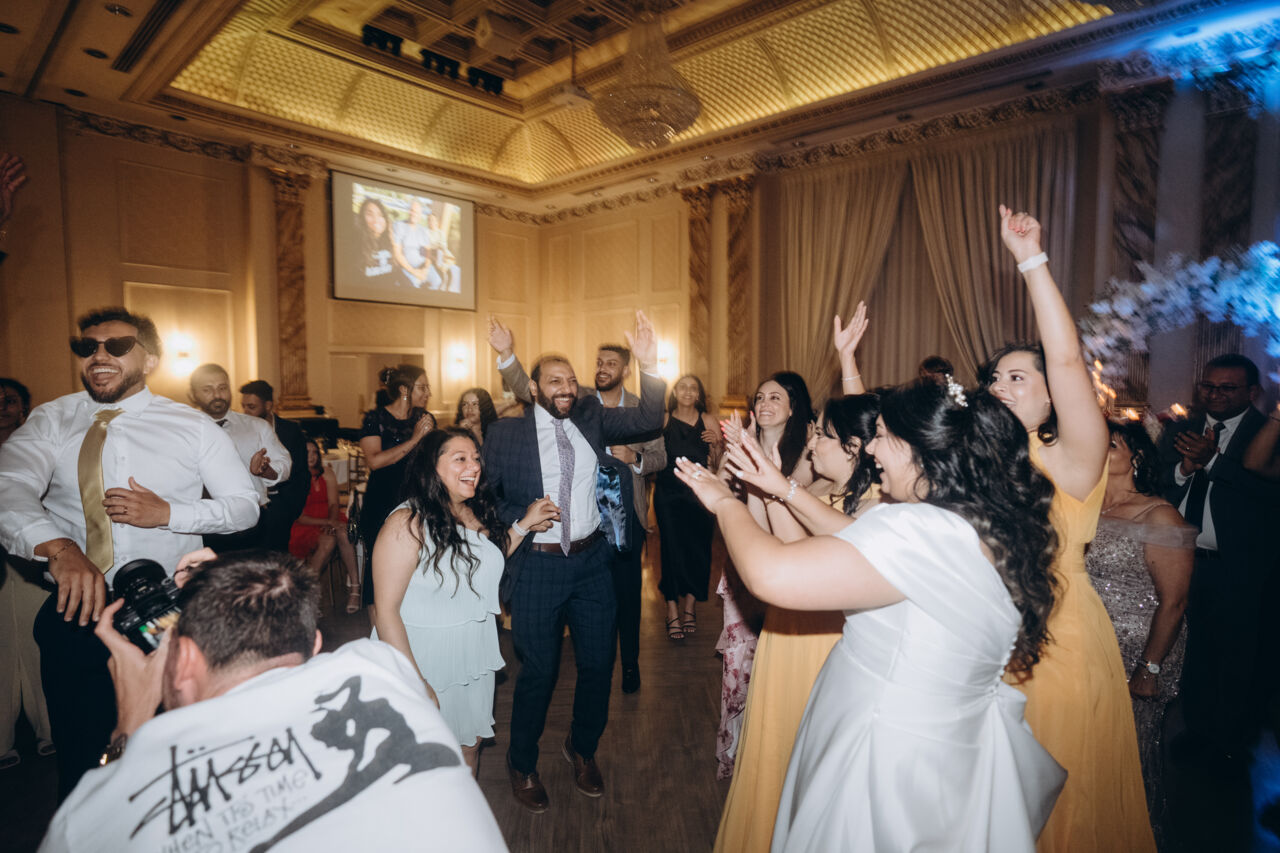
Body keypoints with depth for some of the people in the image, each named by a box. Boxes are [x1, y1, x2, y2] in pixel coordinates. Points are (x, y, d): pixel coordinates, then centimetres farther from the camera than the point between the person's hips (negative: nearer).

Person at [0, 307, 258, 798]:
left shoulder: (193, 427, -1)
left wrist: (168, 512, -17)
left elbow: (246, 505, -1)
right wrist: (58, 547, -36)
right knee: (78, 753, 14)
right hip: (75, 609, 1)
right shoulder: (51, 421, 1)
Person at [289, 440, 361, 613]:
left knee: (342, 534, -33)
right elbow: (298, 517, -5)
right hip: (306, 526, -3)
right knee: (328, 540, -35)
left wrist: (332, 522, -18)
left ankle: (354, 588, -33)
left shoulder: (326, 473, 10)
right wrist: (326, 522, -19)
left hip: (329, 519, 3)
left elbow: (334, 504, 4)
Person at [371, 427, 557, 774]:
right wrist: (414, 682, -21)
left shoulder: (478, 513, 0)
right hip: (425, 661, -6)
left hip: (475, 655, 6)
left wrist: (525, 525, 5)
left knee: (471, 745, 22)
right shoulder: (407, 524, -21)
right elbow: (386, 611, -20)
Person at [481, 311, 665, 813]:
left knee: (598, 663, 14)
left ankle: (582, 749, 42)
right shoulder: (506, 433, -5)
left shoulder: (590, 419, 3)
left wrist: (648, 368, -18)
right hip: (538, 567, -3)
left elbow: (648, 420, -4)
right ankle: (522, 766, 36)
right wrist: (522, 518, -14)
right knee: (538, 671, 9)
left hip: (592, 561, 4)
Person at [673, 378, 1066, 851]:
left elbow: (770, 575, -33)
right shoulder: (988, 528, -1)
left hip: (890, 767, -8)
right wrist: (784, 488, 10)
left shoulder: (920, 532, -30)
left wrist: (727, 503, -15)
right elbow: (858, 543, 9)